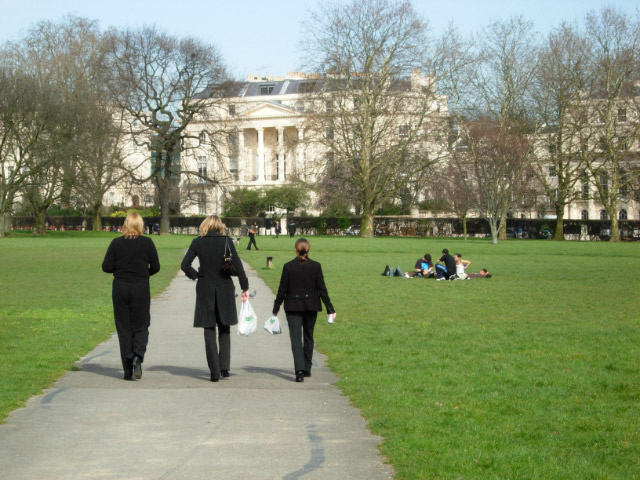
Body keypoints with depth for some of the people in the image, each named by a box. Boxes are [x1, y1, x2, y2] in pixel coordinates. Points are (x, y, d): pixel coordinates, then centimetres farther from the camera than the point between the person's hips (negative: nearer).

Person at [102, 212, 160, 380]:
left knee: (124, 328, 7)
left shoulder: (116, 243, -3)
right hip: (141, 289, -1)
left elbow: (106, 267, -4)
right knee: (141, 326, 9)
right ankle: (138, 357, -19)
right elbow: (155, 267, -2)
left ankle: (128, 370, 5)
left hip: (120, 288, 1)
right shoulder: (147, 242, -3)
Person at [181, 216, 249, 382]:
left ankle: (215, 371, -2)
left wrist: (196, 275, 10)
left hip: (205, 289, 0)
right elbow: (238, 265, -8)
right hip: (225, 288, 0)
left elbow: (185, 265, -5)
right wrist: (245, 287, -4)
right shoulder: (227, 241, -5)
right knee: (224, 330, 14)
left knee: (209, 330, 4)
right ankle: (224, 367, 5)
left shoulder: (197, 242, -3)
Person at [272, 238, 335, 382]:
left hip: (293, 306, -2)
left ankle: (299, 370, -21)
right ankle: (307, 369, 24)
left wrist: (276, 308, 5)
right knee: (308, 337, 17)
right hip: (311, 306, 2)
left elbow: (282, 289, -4)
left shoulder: (288, 266, -7)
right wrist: (330, 309, 3)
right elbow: (322, 289, -3)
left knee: (296, 338, -5)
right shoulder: (315, 266, -4)